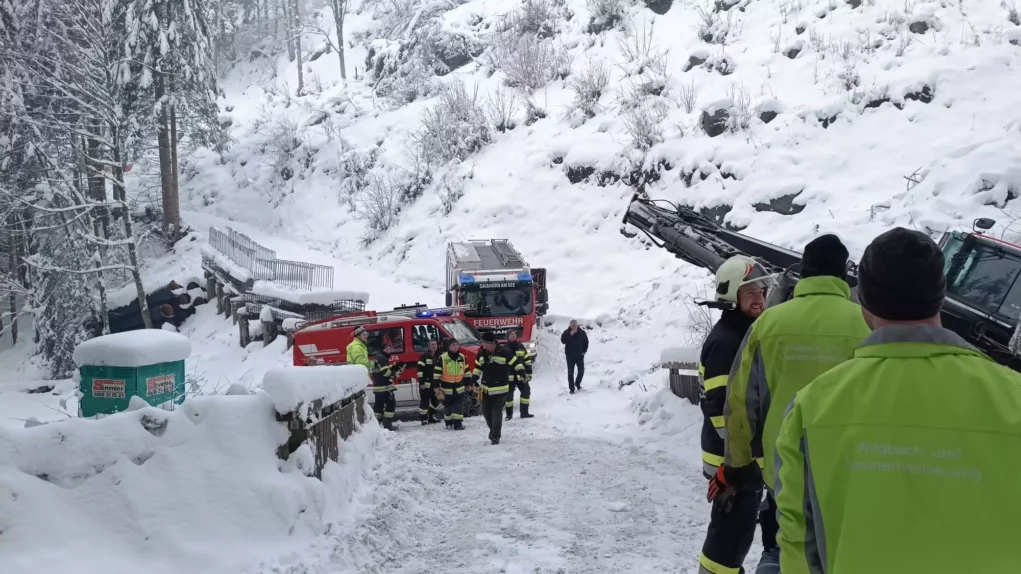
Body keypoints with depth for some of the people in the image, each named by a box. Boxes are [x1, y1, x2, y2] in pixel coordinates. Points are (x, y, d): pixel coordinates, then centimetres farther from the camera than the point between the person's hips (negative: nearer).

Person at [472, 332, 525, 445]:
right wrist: (474, 379, 5)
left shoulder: (505, 353, -15)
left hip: (500, 389, -6)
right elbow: (478, 367, 15)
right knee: (486, 411, 12)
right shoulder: (482, 354, 2)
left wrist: (521, 372, -22)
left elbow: (516, 363, -8)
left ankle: (496, 435, 5)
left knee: (496, 412, -8)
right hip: (486, 389, 6)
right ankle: (493, 429, 36)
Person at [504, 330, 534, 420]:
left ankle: (524, 412, 13)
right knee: (509, 394, 1)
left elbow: (527, 360, 10)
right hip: (509, 376, -3)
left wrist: (529, 373, 6)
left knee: (526, 392, 3)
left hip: (521, 375, 3)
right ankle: (509, 414, 14)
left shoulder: (521, 346, 7)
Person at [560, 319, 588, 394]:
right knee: (570, 372, -1)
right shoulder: (566, 333, -6)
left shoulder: (582, 332, -1)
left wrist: (584, 351, 1)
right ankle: (571, 388, 5)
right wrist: (570, 335, -29)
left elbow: (586, 342, 10)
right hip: (570, 356, -2)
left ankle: (577, 383, 30)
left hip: (580, 355, 2)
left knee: (581, 371, 3)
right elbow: (563, 341, -22)